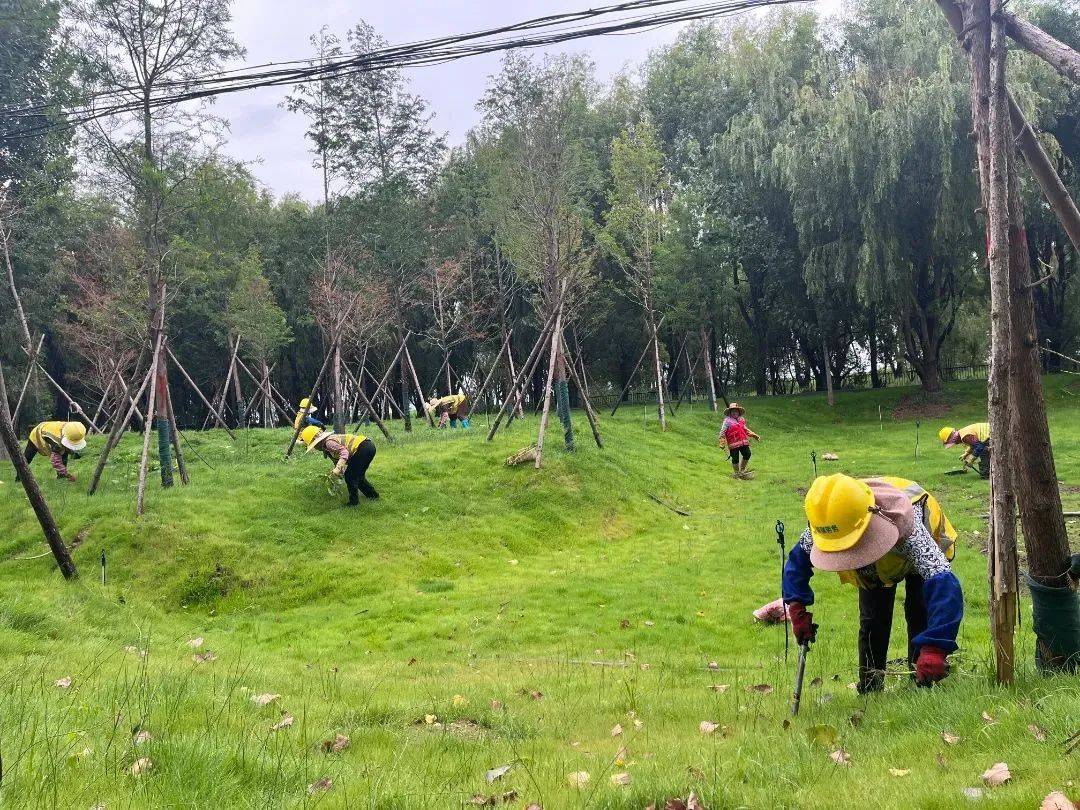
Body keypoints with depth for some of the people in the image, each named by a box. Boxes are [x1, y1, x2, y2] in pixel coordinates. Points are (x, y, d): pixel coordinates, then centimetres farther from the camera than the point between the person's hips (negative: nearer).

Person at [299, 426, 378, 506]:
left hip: (363, 447, -10)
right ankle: (372, 494, 36)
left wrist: (338, 468, -32)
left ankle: (354, 501, 3)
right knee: (357, 476, 22)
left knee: (349, 476, -5)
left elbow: (344, 452, -25)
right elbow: (337, 460, 24)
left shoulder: (329, 442, -13)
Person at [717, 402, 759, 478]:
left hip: (743, 442, 6)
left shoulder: (741, 420, 14)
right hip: (733, 443, -6)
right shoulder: (727, 421, -6)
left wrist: (754, 435, 26)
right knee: (735, 458, 0)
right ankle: (737, 473, 19)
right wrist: (722, 442, -19)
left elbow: (746, 430, 27)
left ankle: (742, 470, 29)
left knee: (747, 454, 8)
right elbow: (722, 432, -10)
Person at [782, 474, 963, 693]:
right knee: (872, 619, -5)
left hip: (921, 552, -3)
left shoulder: (906, 527, -52)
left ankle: (922, 681, 5)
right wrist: (797, 608, -29)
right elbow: (798, 559, -18)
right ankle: (870, 681, 7)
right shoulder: (825, 526, -38)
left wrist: (934, 648, -67)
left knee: (919, 612, -13)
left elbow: (943, 584, -59)